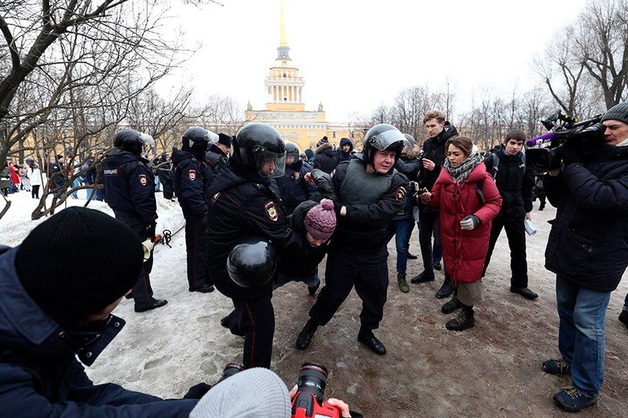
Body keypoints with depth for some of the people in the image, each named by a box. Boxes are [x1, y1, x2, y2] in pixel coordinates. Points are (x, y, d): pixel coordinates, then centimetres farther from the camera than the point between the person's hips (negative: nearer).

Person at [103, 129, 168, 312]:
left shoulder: (108, 163, 9)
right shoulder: (135, 166, -21)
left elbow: (109, 192, 17)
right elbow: (143, 198, -26)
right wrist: (150, 222, -20)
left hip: (121, 216, 9)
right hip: (137, 221, -9)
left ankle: (132, 288, 40)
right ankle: (143, 300, 6)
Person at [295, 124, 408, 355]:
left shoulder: (397, 182, -10)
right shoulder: (344, 169, -11)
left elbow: (381, 212, -24)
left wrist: (345, 211, -29)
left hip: (374, 253, 2)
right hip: (342, 248, -2)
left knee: (376, 297, 18)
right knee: (333, 293, 14)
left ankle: (366, 332, 48)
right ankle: (311, 325, 43)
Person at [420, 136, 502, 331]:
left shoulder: (481, 177, -16)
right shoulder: (445, 174, -1)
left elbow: (495, 202, -12)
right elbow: (438, 199, 6)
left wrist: (477, 218, -28)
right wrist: (428, 197, -17)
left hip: (473, 234, -5)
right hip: (450, 231, 5)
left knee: (468, 271, 4)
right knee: (452, 266, 20)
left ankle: (467, 313, 21)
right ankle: (458, 297, 45)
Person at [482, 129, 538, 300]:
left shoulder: (524, 160, 2)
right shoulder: (492, 158, -10)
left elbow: (527, 186, 10)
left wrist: (527, 209, 11)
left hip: (516, 211, 4)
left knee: (519, 249, 11)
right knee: (486, 246, 7)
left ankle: (519, 284, 27)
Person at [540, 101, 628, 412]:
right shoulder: (591, 156, 9)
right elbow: (558, 199, 10)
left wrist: (570, 165, -19)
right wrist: (554, 171, -8)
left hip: (597, 260, -7)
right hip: (568, 253, 7)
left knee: (587, 323, 2)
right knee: (566, 311, 20)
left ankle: (586, 389, 19)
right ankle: (570, 360, 40)